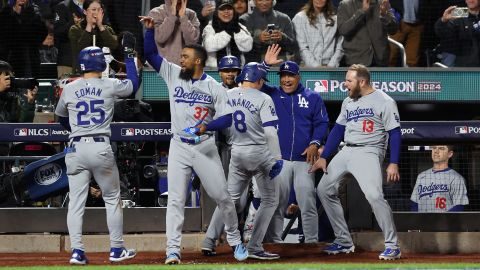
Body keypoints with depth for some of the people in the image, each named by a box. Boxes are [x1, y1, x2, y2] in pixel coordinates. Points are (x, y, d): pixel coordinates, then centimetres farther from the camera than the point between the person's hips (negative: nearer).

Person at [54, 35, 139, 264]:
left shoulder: (69, 89, 5)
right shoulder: (110, 86, -2)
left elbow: (61, 116, 22)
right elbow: (133, 84, 18)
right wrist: (129, 55, 25)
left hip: (76, 149, 2)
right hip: (101, 148, -2)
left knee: (76, 201, 4)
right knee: (112, 199, 12)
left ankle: (77, 251, -4)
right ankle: (116, 249, 15)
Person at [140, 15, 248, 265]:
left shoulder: (214, 87, -3)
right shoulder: (174, 75, 4)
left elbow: (227, 118, -6)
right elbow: (150, 54, 4)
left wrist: (207, 126, -23)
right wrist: (150, 29, -10)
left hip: (205, 147, -1)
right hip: (179, 148, 1)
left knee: (221, 196, 4)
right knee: (175, 200, -4)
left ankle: (235, 240, 22)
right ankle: (172, 251, -6)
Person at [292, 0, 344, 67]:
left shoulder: (335, 19, 13)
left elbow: (339, 48, 9)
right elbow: (302, 47, -2)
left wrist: (331, 66, -6)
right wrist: (315, 66, -12)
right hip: (308, 67, -1)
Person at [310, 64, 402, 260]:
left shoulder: (384, 102, -7)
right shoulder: (348, 102, 15)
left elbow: (395, 133, -9)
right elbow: (338, 130, 19)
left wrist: (394, 163, -17)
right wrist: (324, 157, 13)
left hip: (368, 152, -8)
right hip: (346, 152, 8)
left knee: (374, 195, -25)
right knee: (324, 190, 5)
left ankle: (392, 246, -18)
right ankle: (344, 242, 12)